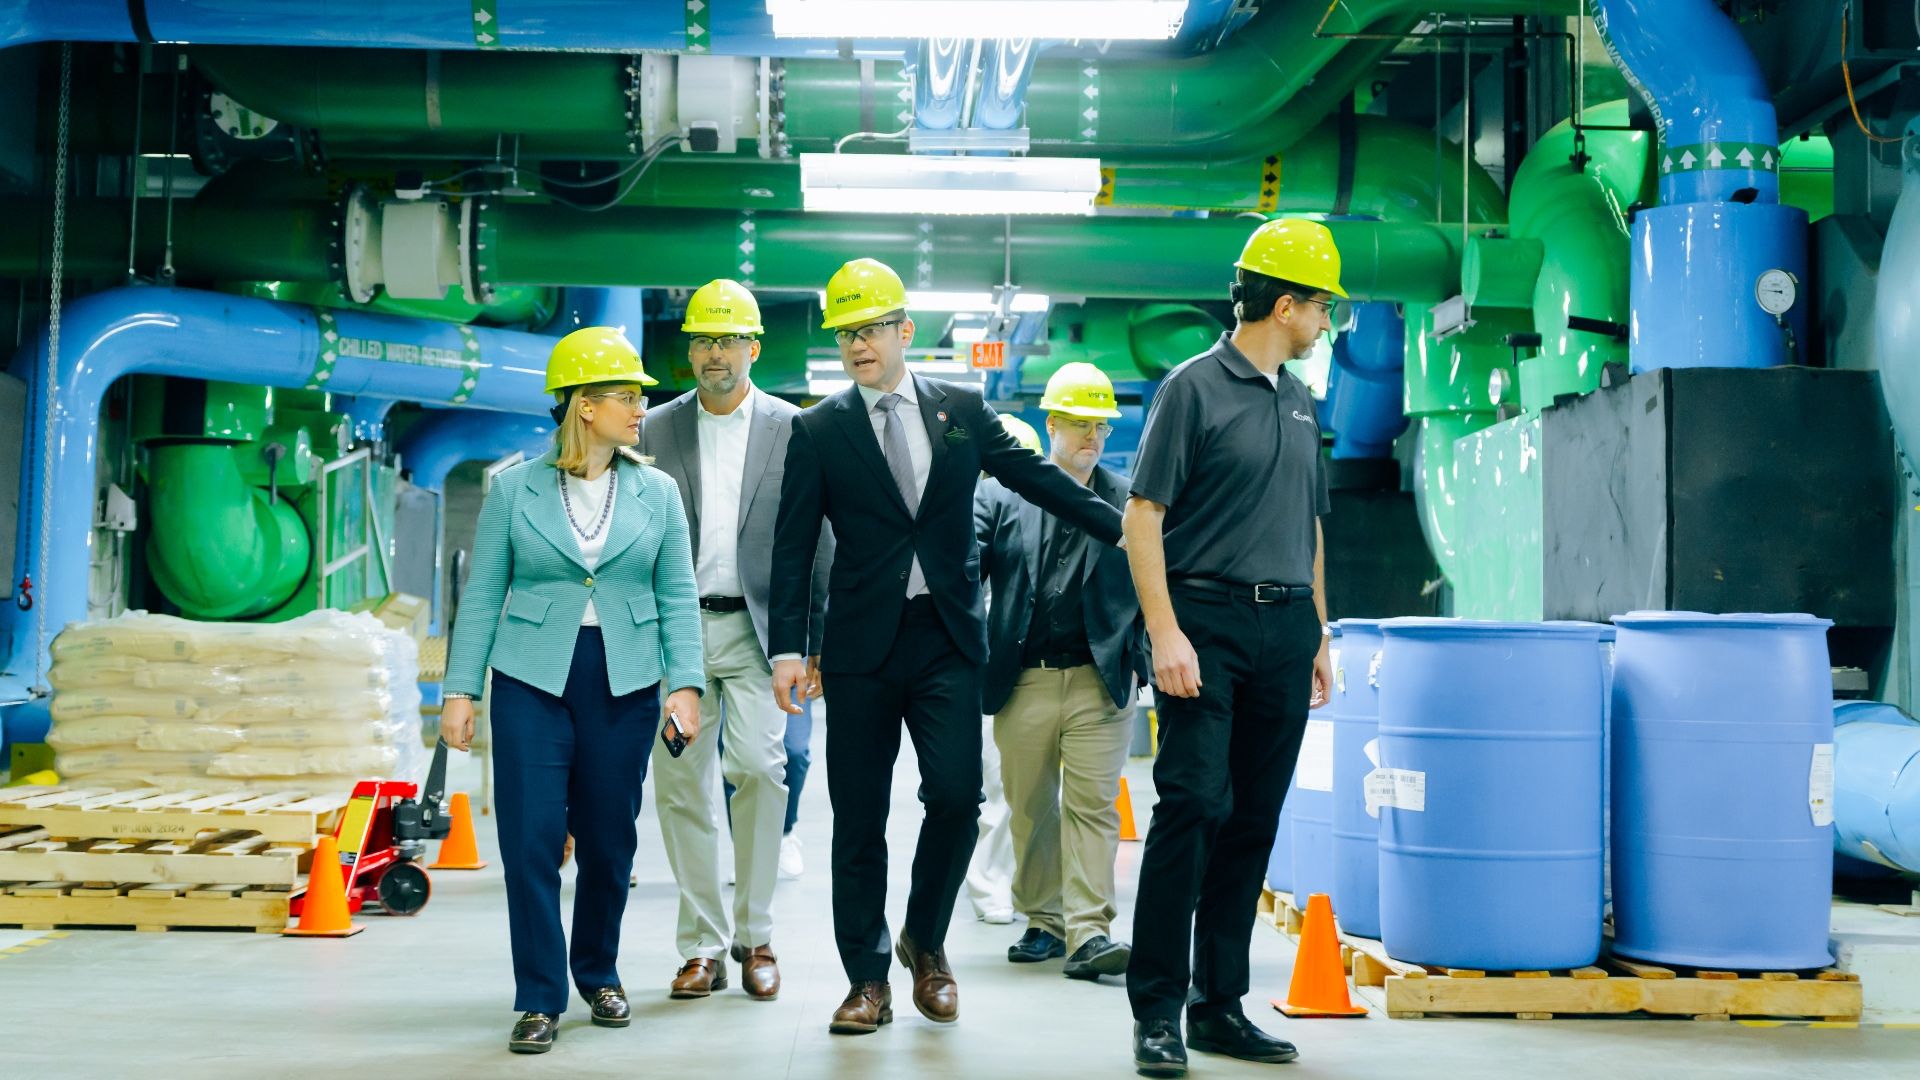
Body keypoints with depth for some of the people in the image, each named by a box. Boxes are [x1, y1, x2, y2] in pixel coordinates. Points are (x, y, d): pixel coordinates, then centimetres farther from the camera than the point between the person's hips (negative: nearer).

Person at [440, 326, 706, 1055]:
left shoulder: (656, 492, 4)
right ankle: (540, 1000, 7)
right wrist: (461, 690, -1)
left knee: (608, 842, 9)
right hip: (532, 682, -1)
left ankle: (598, 972, 31)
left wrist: (686, 684, -6)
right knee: (530, 839, -5)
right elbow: (482, 595, 2)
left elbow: (678, 597, 4)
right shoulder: (514, 488, 0)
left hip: (624, 687, 2)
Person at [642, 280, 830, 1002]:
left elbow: (815, 540, 5)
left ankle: (755, 937, 1)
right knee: (680, 780, 1)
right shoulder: (656, 430, 10)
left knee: (759, 765, -15)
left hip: (755, 626, -2)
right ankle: (702, 945, 12)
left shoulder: (793, 429, 5)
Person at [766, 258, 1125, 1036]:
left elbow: (1039, 478, 12)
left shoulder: (962, 408, 8)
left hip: (948, 637, 1)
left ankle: (925, 942, 17)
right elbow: (793, 547, 2)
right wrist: (788, 647, -6)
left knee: (956, 795, -9)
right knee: (859, 817, 3)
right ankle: (868, 979, 16)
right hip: (862, 645, 0)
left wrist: (1127, 530, 8)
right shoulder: (818, 430, 4)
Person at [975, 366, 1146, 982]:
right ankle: (1042, 923, 22)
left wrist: (1139, 661, -3)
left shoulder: (1128, 502, 7)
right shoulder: (999, 496, 7)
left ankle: (1088, 932, -4)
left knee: (1093, 805, -5)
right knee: (1030, 808, 9)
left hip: (1099, 681, -1)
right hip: (1022, 682, 1)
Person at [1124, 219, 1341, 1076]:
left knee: (1254, 821, 7)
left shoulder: (1299, 401, 17)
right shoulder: (1195, 386, -4)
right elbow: (1142, 515, -9)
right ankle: (1157, 1009, -1)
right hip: (1207, 619, -7)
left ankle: (1220, 1004, 16)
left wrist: (1319, 635, 19)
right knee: (1193, 805, -10)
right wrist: (1164, 631, -16)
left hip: (1284, 628, 7)